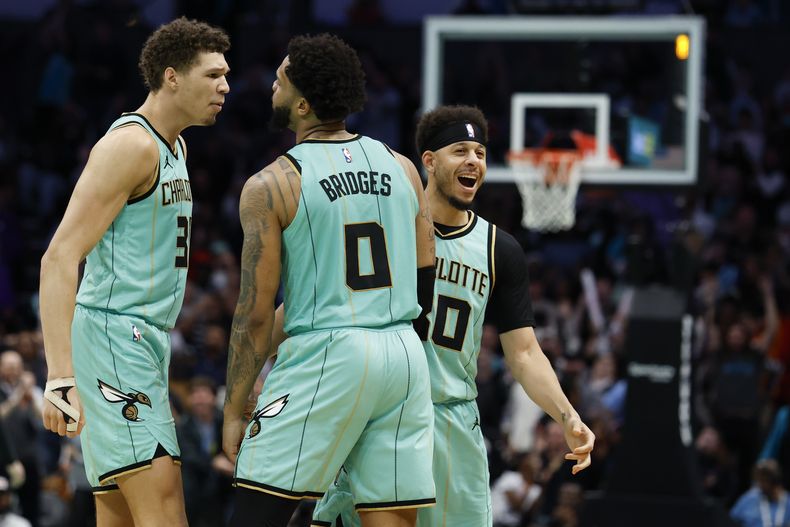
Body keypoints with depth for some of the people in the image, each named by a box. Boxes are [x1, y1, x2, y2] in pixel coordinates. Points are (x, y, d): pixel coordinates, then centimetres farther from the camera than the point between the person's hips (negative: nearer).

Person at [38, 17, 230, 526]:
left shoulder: (174, 148, 18)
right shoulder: (131, 144, -13)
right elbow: (60, 259, -20)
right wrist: (60, 378, -28)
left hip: (145, 341, 10)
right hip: (112, 335, -10)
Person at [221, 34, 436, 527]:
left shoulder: (271, 186, -5)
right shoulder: (401, 167, 10)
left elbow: (257, 312, -5)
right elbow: (426, 279, 13)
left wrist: (235, 412, 1)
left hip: (325, 355, -5)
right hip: (405, 355, 5)